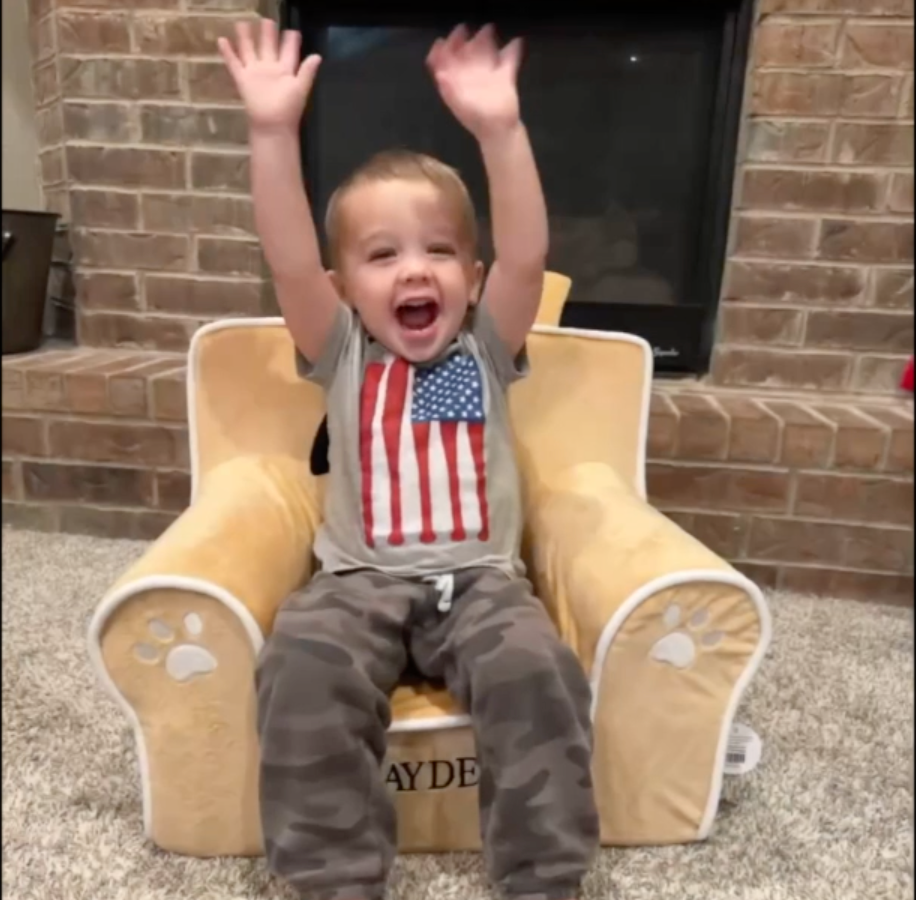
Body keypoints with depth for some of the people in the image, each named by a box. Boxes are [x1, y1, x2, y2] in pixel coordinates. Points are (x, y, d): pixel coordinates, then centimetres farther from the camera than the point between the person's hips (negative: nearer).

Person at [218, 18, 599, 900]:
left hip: (479, 579, 0)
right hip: (360, 581, 1)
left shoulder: (485, 350, 6)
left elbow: (526, 256, -10)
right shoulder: (343, 356, 6)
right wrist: (274, 131, -19)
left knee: (536, 670, -26)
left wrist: (500, 128, -20)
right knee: (303, 667, -27)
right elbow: (289, 264, -9)